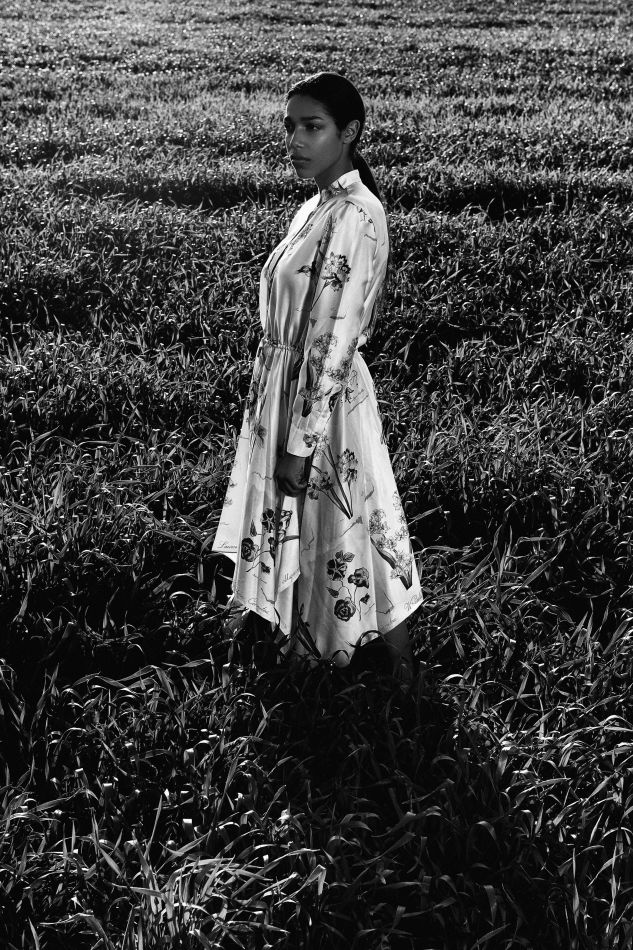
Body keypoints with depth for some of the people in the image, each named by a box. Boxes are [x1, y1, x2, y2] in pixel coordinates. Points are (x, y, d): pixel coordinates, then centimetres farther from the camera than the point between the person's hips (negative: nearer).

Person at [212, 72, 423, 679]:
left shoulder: (354, 217, -23)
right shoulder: (322, 205, 6)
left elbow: (333, 342, -24)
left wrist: (301, 442, -21)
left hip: (321, 398, -9)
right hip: (289, 384, 9)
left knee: (337, 528, 6)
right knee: (299, 521, 22)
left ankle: (399, 660, 26)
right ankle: (304, 633, 42)